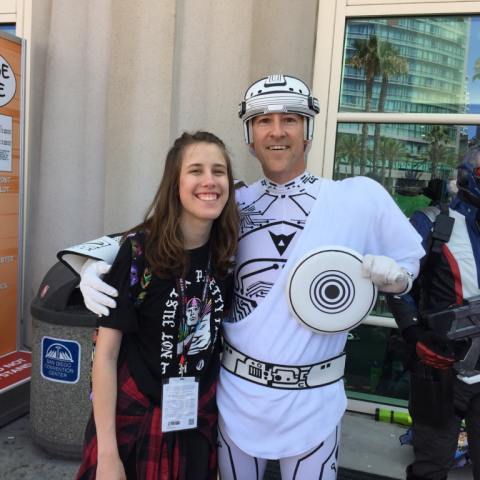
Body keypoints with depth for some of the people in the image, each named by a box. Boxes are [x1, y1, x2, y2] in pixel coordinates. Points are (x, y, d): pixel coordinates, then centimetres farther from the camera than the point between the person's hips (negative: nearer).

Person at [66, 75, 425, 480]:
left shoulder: (361, 197, -6)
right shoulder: (235, 205, 0)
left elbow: (412, 263, 5)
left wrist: (387, 273, -18)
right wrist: (97, 266, -12)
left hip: (311, 402, -2)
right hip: (236, 396, 3)